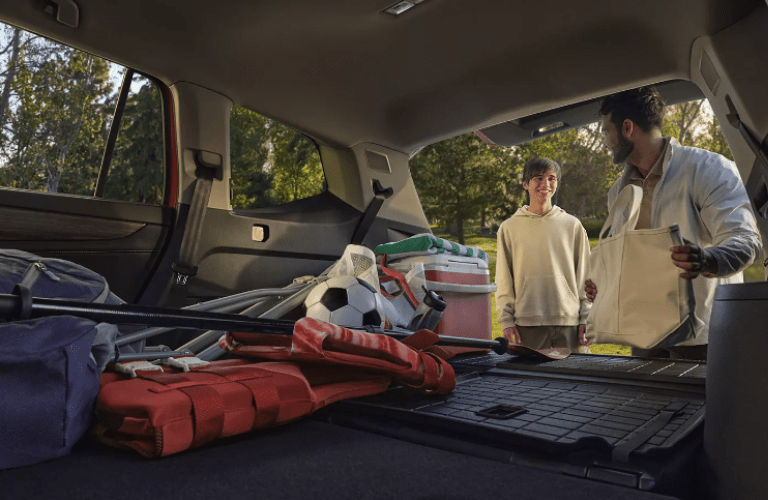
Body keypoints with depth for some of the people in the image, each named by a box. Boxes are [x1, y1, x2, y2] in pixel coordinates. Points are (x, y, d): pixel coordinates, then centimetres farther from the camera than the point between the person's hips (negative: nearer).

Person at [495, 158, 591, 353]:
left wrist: (586, 319, 4)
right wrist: (507, 320, 0)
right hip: (527, 324, -1)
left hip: (569, 323, 1)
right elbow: (504, 281, 6)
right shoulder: (509, 228, 6)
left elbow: (585, 276, 9)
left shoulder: (572, 225, 9)